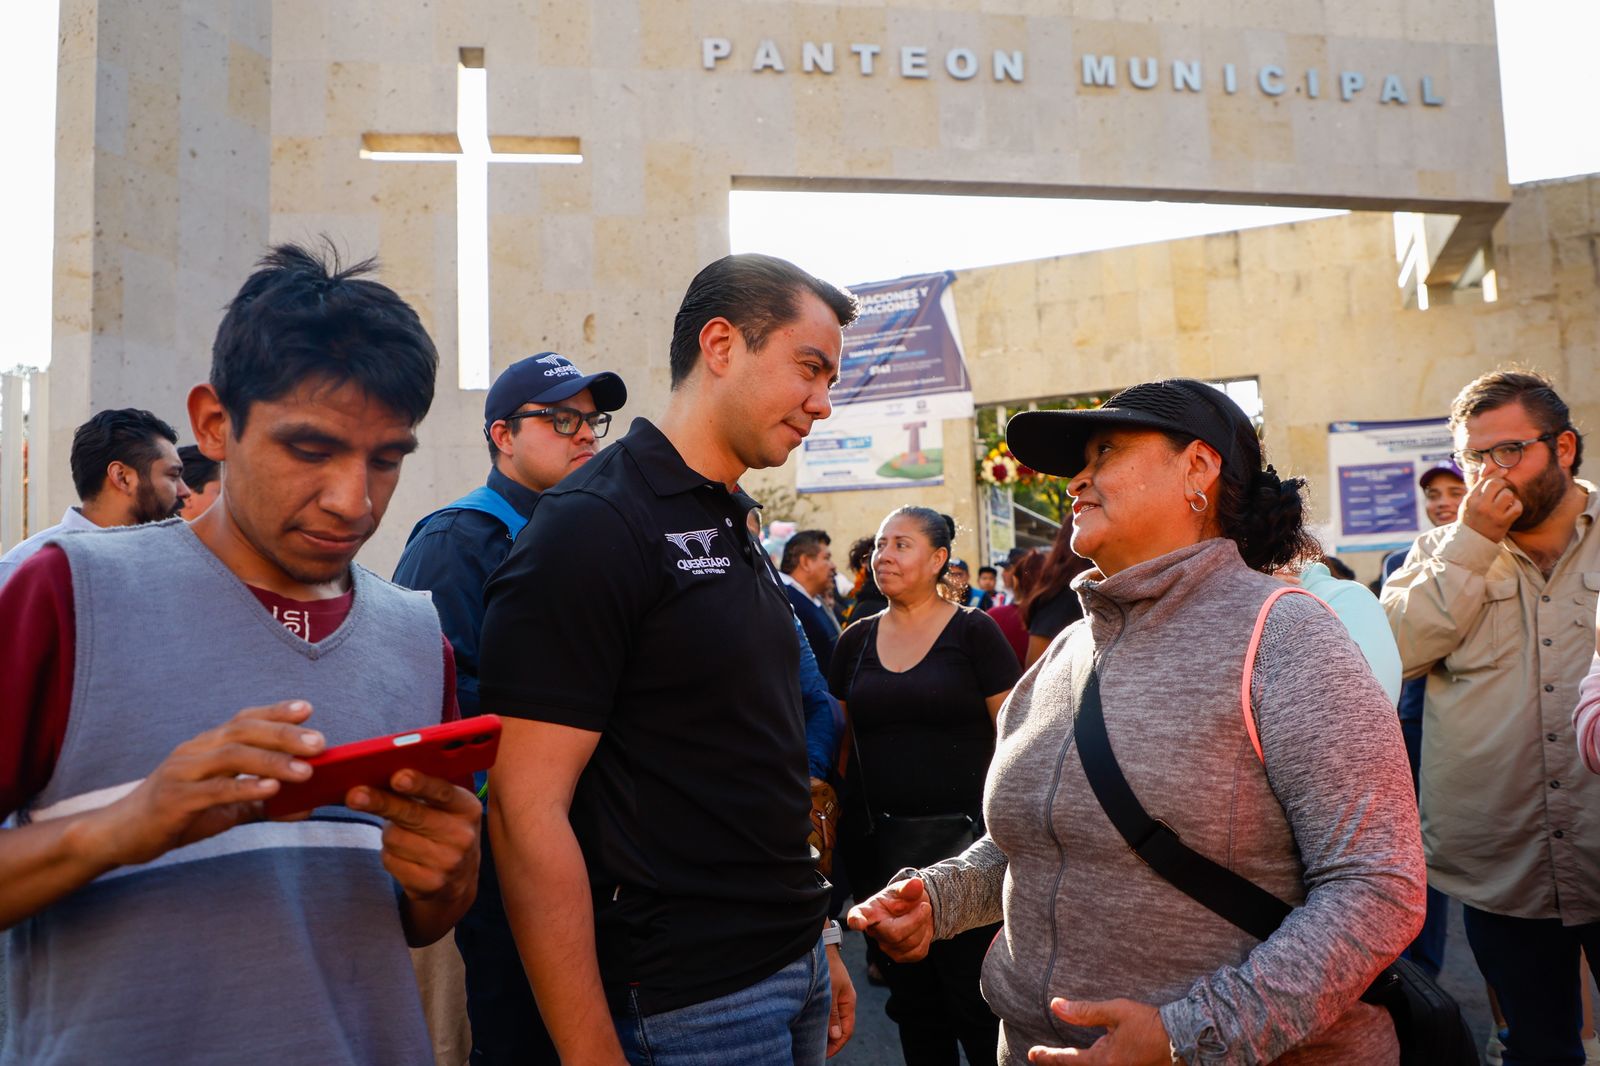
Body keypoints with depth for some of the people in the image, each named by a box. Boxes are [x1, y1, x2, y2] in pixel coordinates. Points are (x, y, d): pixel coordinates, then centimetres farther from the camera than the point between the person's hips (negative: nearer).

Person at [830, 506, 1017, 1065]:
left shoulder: (974, 632, -4)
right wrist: (833, 827, 10)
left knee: (976, 1001, 2)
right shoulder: (857, 639, 8)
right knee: (911, 1001, 14)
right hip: (878, 845, 4)